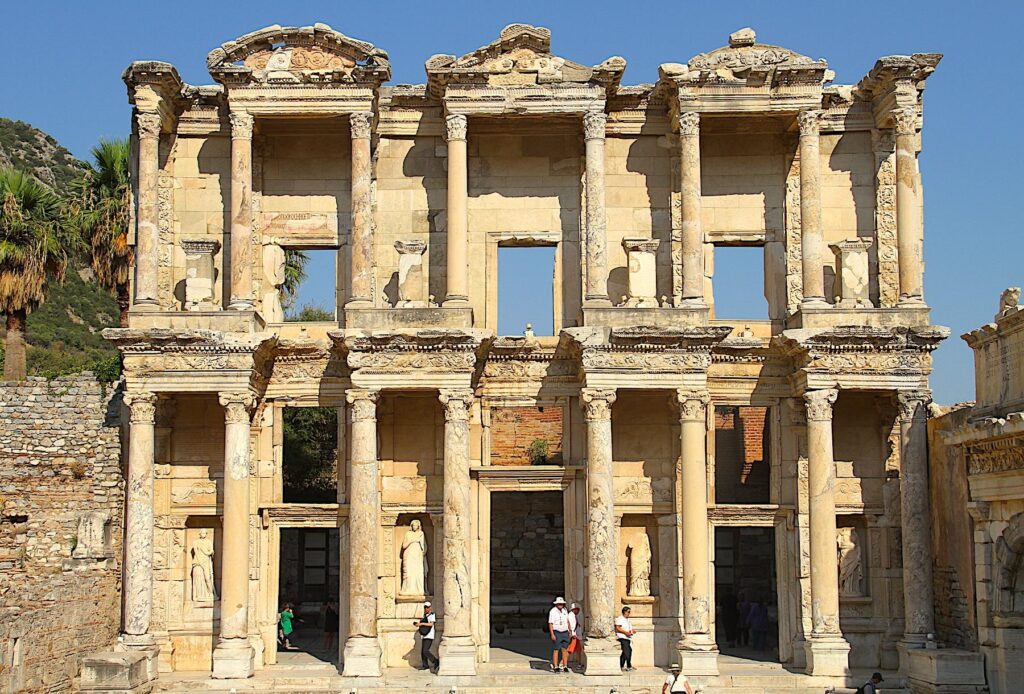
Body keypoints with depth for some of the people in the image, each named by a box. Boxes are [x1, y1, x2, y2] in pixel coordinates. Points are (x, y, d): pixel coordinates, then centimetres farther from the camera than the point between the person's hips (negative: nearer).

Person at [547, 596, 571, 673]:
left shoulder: (565, 610, 13)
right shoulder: (553, 611, -7)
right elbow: (550, 623, -10)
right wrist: (552, 634, -16)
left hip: (565, 632, 5)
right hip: (557, 633, -5)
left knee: (564, 650, 3)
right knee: (556, 650, -6)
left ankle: (565, 666, 6)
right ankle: (555, 666, -5)